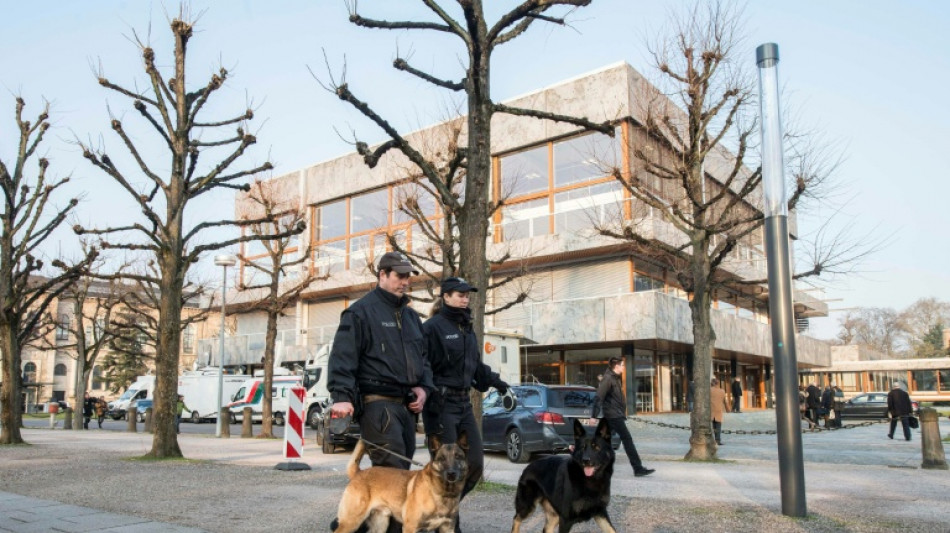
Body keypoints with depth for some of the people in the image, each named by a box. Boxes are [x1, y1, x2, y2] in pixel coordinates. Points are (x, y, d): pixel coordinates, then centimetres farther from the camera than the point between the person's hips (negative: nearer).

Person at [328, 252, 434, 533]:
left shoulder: (411, 316, 21)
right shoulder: (361, 311, -3)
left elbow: (422, 357, 26)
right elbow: (342, 357, -12)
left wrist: (424, 387, 9)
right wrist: (342, 396, -24)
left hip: (405, 404, 8)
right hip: (378, 402, -8)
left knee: (400, 468, 11)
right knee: (393, 471, -14)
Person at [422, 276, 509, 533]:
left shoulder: (467, 328, 15)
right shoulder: (433, 327, -10)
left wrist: (493, 381, 11)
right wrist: (429, 404, -22)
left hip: (464, 403, 8)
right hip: (441, 403, -8)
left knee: (476, 464, 8)